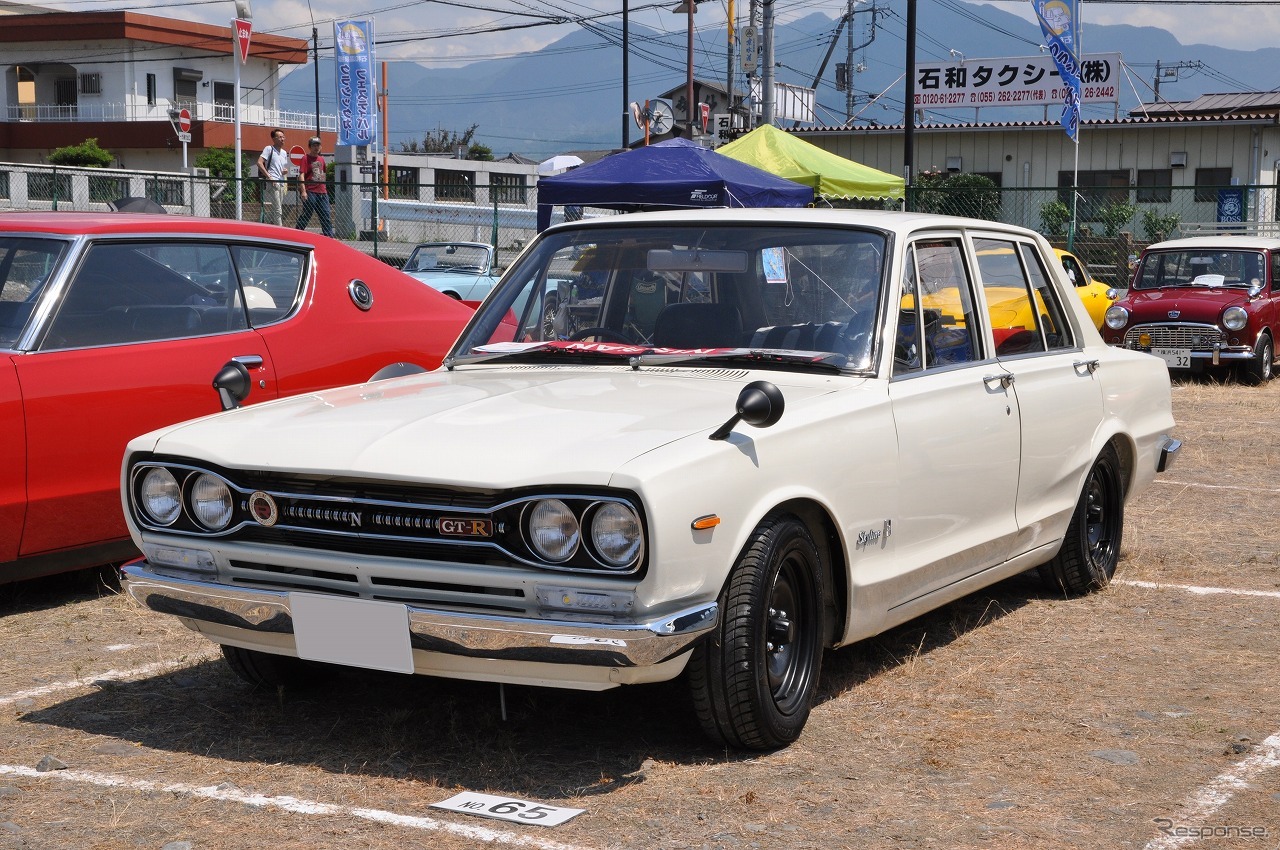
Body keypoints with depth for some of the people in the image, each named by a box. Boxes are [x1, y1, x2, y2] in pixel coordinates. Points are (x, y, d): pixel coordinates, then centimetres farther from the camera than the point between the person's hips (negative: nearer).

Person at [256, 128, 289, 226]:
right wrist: (269, 177, -17)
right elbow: (259, 163, -11)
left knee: (277, 210, 8)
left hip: (281, 183, 8)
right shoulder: (269, 149, -2)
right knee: (278, 211, -15)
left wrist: (286, 171, 6)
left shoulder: (284, 152, 20)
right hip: (272, 182, -8)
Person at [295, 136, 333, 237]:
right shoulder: (306, 158, -4)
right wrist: (303, 191, -20)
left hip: (322, 192, 6)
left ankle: (329, 236, 5)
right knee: (306, 215, -3)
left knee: (325, 215, 4)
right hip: (310, 192, -6)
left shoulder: (321, 159, 16)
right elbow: (302, 175, -11)